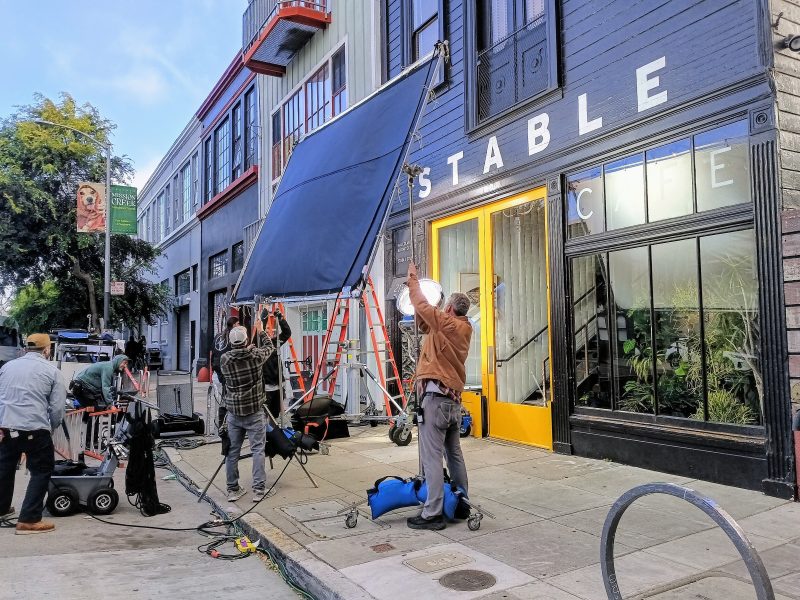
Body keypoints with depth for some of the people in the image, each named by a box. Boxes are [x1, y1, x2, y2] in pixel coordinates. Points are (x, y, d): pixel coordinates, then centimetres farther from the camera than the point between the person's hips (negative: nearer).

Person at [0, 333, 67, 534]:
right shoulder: (52, 370, -1)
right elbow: (58, 407, -4)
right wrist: (50, 428, 12)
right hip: (35, 430, -5)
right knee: (41, 472, 6)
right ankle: (29, 520, 2)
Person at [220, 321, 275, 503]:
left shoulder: (224, 359, -5)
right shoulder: (255, 355, -9)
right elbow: (270, 347, 12)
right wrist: (261, 332, 26)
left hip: (234, 412, 3)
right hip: (254, 412, -2)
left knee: (232, 451, 10)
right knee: (258, 450, 3)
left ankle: (233, 490, 17)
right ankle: (259, 489, 2)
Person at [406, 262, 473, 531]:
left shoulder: (447, 323, -9)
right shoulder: (464, 328, 15)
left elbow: (423, 307, -9)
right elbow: (424, 324, 20)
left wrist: (413, 280, 7)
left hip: (436, 397, -9)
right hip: (454, 400, 9)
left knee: (432, 457, -8)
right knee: (454, 454, 18)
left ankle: (432, 514, -6)